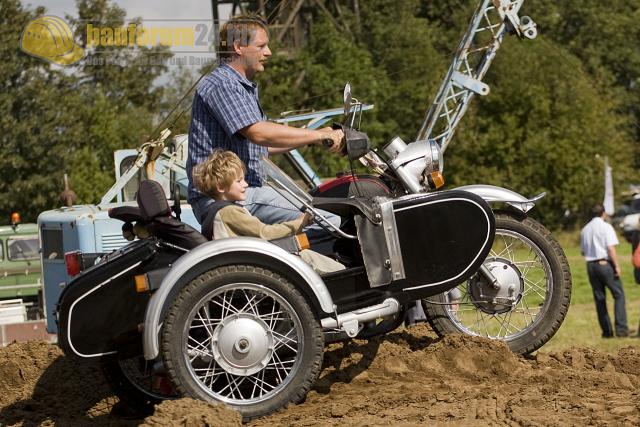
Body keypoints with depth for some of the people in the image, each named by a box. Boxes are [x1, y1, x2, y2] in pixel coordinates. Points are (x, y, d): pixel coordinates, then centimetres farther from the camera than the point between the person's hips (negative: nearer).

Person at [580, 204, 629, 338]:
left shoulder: (585, 230, 11)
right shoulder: (606, 227, -7)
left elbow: (583, 251, 15)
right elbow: (611, 248, -15)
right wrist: (617, 266, -13)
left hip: (590, 265, 6)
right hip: (605, 264, -6)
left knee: (599, 298, 10)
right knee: (619, 295, 0)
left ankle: (606, 331, 11)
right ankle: (621, 328, -9)